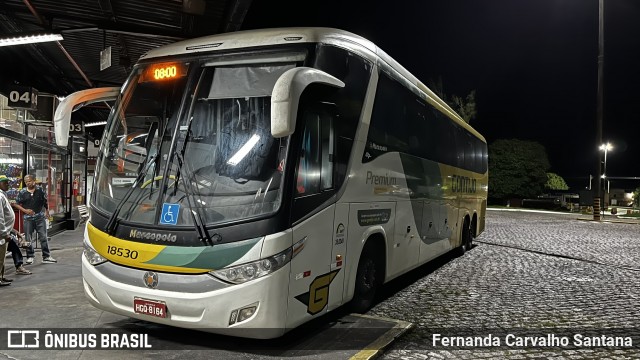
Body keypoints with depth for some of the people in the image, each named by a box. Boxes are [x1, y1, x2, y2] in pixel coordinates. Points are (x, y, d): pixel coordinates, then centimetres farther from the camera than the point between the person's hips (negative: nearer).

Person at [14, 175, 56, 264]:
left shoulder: (40, 191, 2)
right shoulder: (22, 192, 1)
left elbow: (45, 202, 12)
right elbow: (16, 204, 5)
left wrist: (47, 212, 10)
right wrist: (25, 210, -9)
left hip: (40, 217, 0)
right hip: (28, 218, 0)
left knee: (43, 237, 1)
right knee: (28, 238, 5)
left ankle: (46, 256, 6)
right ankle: (30, 257, 17)